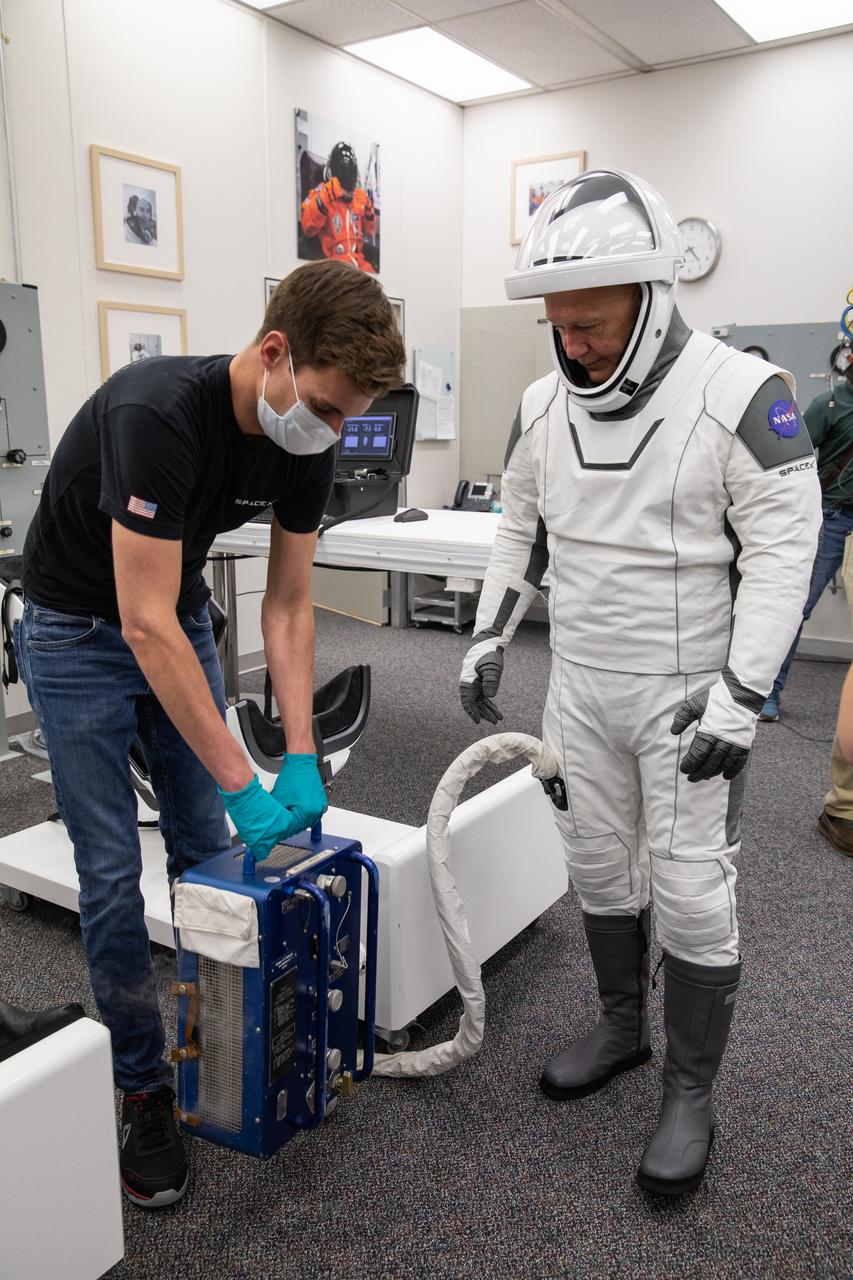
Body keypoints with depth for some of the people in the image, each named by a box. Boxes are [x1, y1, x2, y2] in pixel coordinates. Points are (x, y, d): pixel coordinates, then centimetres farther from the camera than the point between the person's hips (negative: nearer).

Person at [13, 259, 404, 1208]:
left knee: (209, 844, 9)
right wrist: (242, 782, -31)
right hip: (79, 632, -6)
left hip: (179, 620, 6)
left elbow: (287, 606, -6)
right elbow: (145, 624, -34)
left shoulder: (304, 442, -13)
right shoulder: (157, 413, -34)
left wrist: (301, 759, -13)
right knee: (112, 871, -2)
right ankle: (142, 1086, 15)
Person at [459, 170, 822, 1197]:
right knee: (597, 867, 16)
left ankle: (690, 1095, 22)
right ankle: (622, 1028, 39)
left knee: (692, 894, 2)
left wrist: (741, 696, -19)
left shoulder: (739, 393, -15)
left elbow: (783, 548, -15)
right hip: (580, 688, 6)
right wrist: (488, 636, 9)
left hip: (687, 697, -5)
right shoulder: (542, 406, 2)